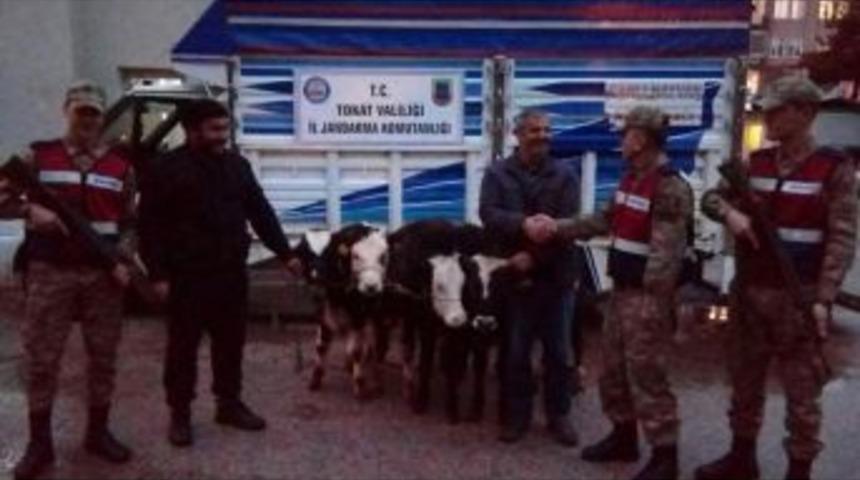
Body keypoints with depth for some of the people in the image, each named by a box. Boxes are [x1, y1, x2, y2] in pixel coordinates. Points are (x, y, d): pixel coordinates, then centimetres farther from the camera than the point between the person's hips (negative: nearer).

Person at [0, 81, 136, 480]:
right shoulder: (37, 156, 3)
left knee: (103, 356, 8)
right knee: (40, 358, 2)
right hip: (48, 272, -1)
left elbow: (130, 222, 10)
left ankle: (98, 432, 23)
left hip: (102, 274, 2)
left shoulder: (121, 166, 7)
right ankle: (40, 443, 15)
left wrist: (124, 261, -5)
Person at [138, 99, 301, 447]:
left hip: (232, 272, 5)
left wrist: (285, 254, 10)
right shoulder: (166, 169, -6)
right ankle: (179, 414, 17)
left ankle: (229, 404, 27)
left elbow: (261, 213, 14)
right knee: (183, 346, 5)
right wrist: (158, 273, -13)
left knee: (231, 342, 13)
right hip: (187, 276, -4)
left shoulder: (237, 165, 10)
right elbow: (150, 226, -8)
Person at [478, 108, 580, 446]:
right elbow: (488, 214, -11)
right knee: (515, 351, 9)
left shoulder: (564, 176, 4)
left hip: (556, 276, 1)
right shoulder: (497, 174, 4)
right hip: (514, 275, 0)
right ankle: (517, 415, 23)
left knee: (558, 351, 9)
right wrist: (523, 223, -28)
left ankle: (559, 415, 23)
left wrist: (534, 255, -16)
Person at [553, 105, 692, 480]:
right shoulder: (630, 178, 12)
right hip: (621, 289, 9)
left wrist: (655, 302, -25)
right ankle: (623, 436, 33)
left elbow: (668, 253, -23)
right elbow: (604, 221, 18)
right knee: (614, 368, 17)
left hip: (648, 296, -9)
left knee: (646, 374, -3)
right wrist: (558, 229, 13)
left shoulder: (670, 188, -18)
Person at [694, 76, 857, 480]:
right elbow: (711, 197, 14)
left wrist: (823, 298, -16)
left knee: (801, 391, 5)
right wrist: (730, 212, -10)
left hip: (797, 296, -5)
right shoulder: (756, 162, 7)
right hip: (748, 291, 5)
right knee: (744, 379, 16)